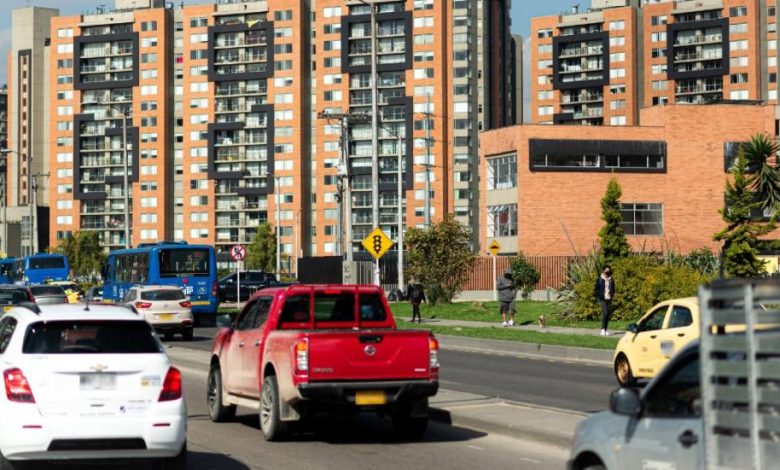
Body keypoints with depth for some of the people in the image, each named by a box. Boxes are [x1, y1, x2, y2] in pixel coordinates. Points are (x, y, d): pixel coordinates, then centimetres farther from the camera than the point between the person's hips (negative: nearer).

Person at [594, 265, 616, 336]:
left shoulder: (611, 280, 11)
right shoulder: (599, 279, -1)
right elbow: (595, 289, 2)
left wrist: (612, 296, 7)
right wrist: (600, 297, -6)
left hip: (609, 299, 4)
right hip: (602, 299, -4)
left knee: (609, 314, 2)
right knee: (605, 313, -17)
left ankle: (605, 329, 11)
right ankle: (603, 329, -12)